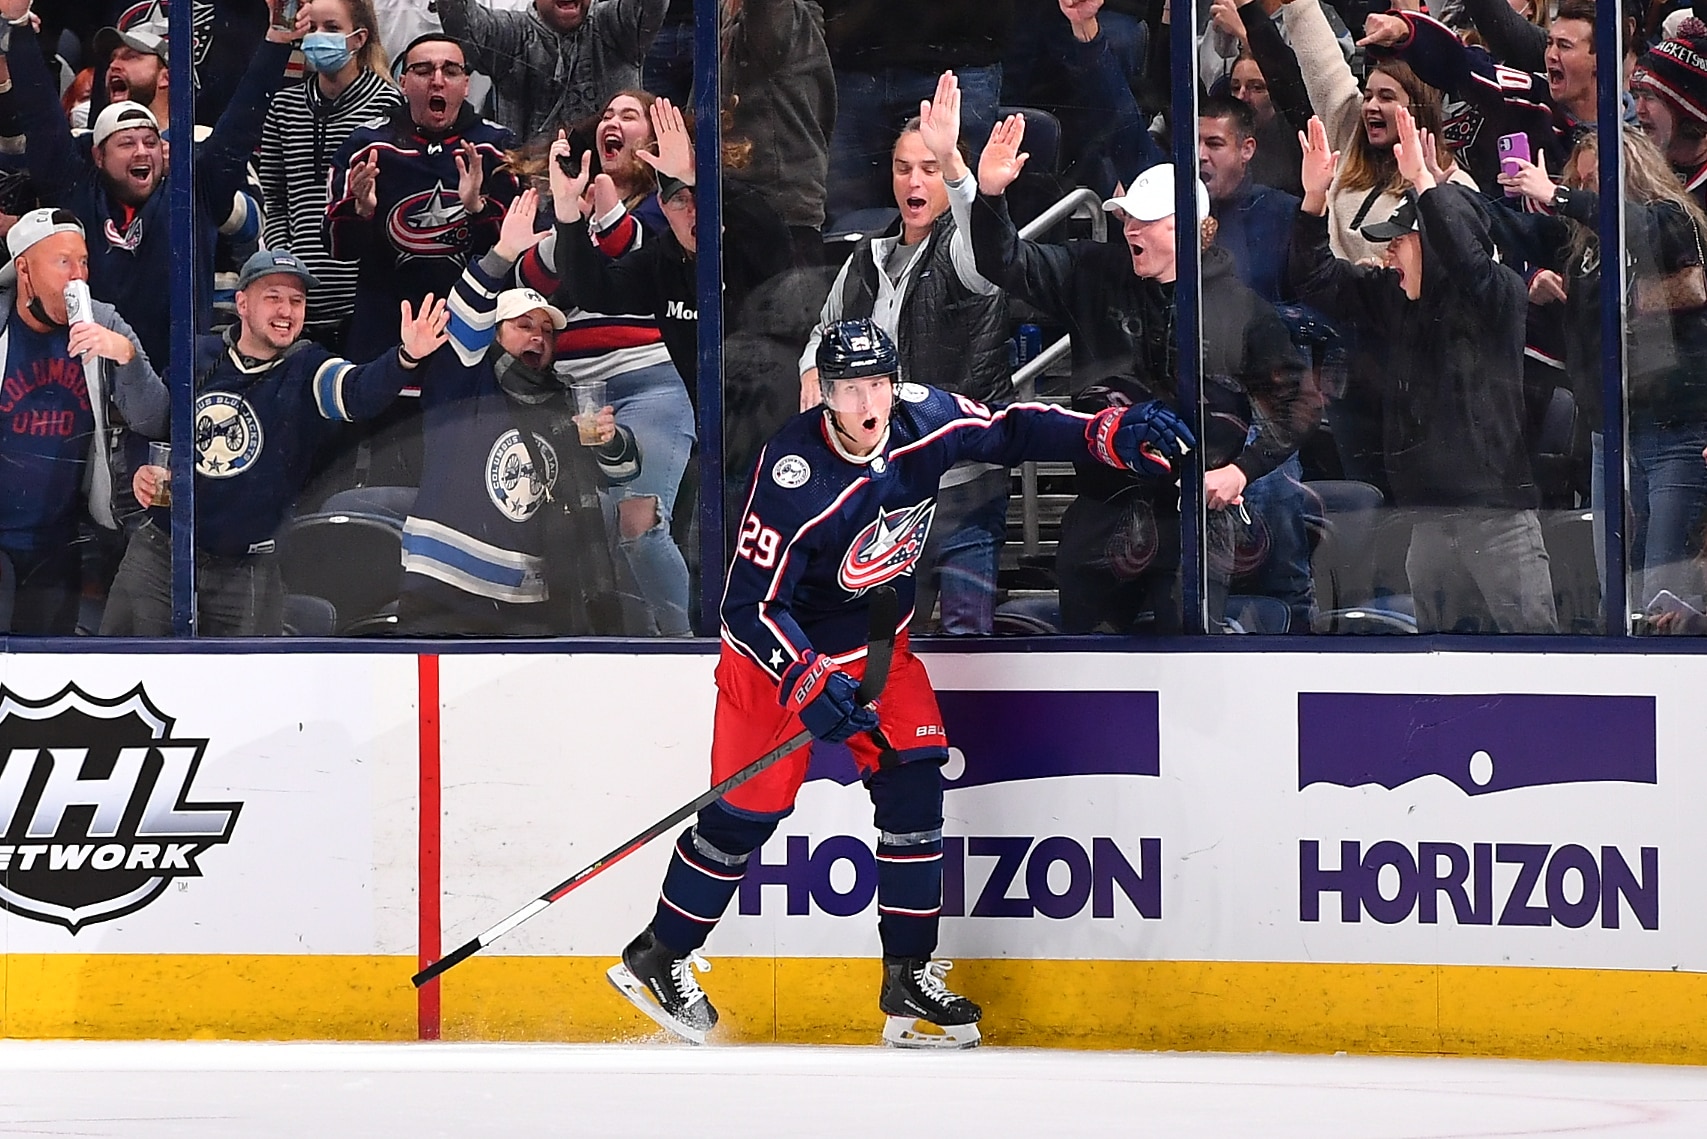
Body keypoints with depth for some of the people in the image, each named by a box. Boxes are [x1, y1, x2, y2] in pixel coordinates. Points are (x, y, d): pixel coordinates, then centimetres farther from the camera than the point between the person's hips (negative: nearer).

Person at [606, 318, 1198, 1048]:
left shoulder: (923, 420, -15)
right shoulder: (793, 479, -31)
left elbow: (1009, 431, 0)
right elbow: (750, 607, -28)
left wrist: (1113, 434, -12)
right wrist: (808, 686, -38)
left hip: (877, 644, 5)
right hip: (781, 651, -5)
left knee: (913, 787, -5)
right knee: (749, 809, 0)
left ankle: (909, 984, 3)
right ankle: (659, 959, 19)